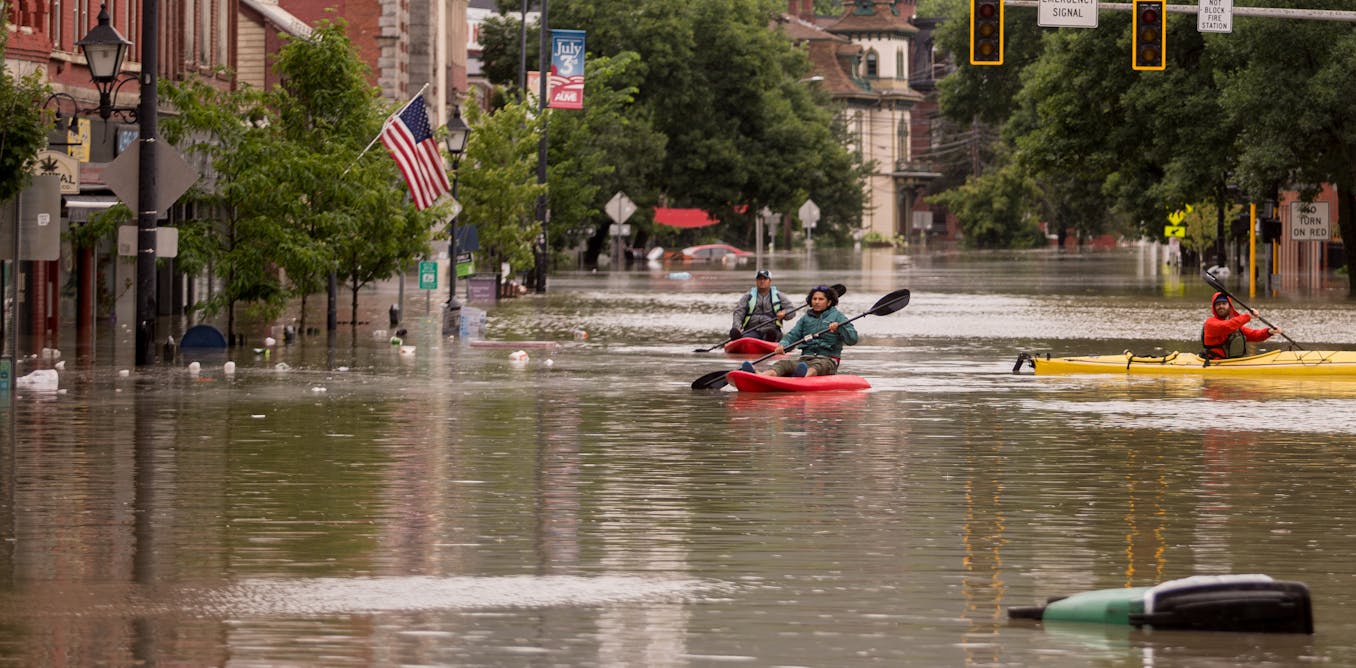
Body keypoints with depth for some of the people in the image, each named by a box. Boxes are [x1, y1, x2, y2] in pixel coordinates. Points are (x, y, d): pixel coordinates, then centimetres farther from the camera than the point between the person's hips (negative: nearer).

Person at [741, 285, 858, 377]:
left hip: (827, 360, -4)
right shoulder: (806, 318, 23)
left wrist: (839, 327, -20)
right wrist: (782, 345, -11)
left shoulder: (837, 316, 9)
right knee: (783, 364, -28)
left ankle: (805, 376, -79)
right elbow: (792, 335, 12)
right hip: (805, 358, 4)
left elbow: (853, 340, -1)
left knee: (817, 365, -41)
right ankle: (761, 376, -61)